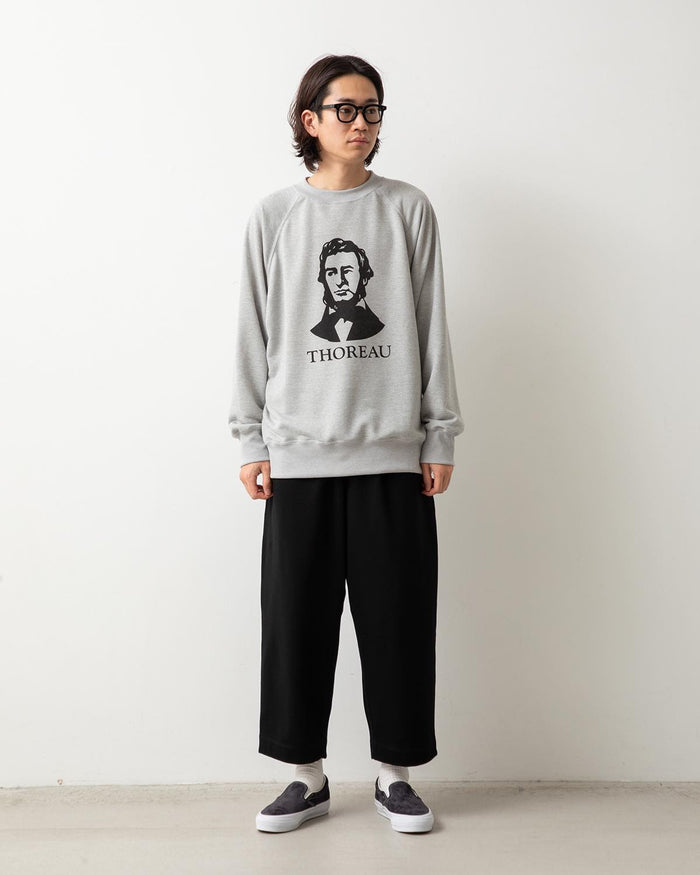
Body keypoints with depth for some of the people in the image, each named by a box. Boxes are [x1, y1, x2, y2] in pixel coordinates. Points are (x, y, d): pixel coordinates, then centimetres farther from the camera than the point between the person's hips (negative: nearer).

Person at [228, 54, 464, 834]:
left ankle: (395, 773, 22)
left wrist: (441, 435, 3)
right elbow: (255, 335, 6)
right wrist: (250, 440, 2)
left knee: (397, 616, 5)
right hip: (299, 454, 0)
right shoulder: (273, 216, 6)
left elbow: (432, 330, 5)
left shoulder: (409, 210, 6)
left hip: (394, 453, 0)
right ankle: (307, 775, 22)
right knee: (297, 615, 5)